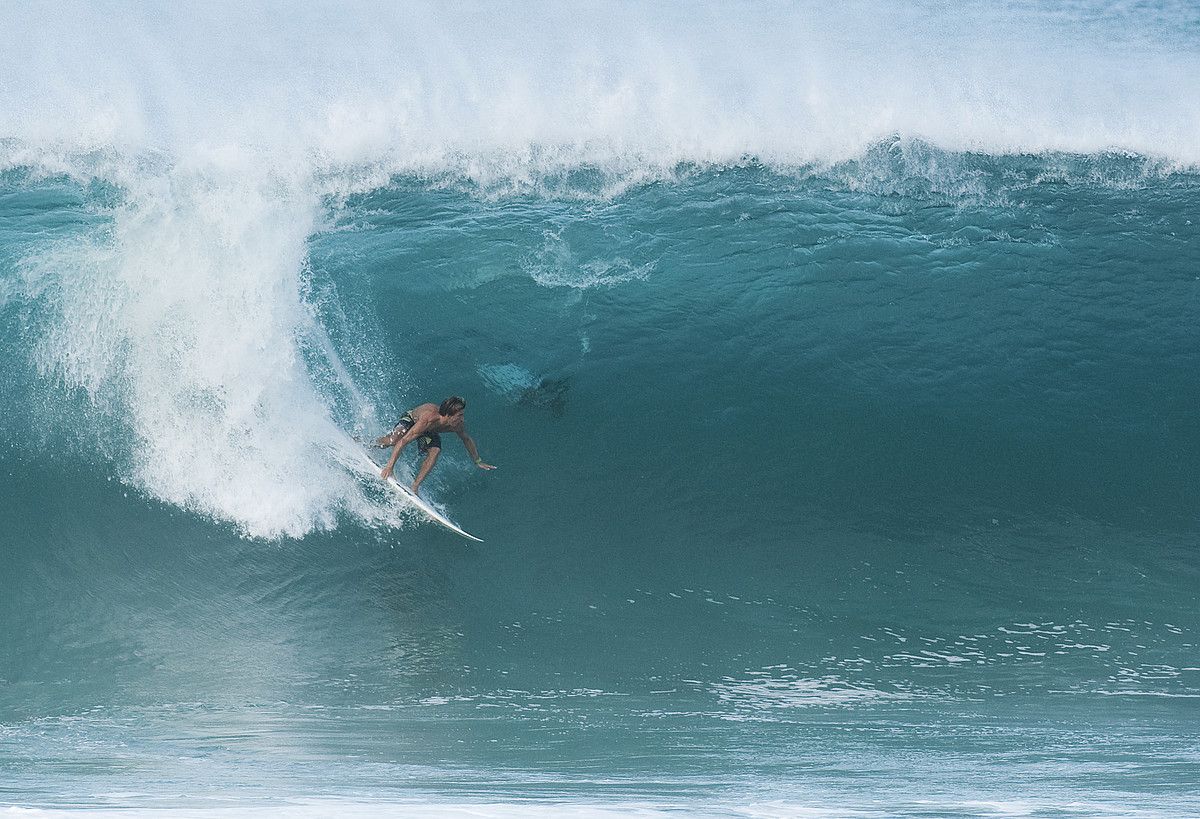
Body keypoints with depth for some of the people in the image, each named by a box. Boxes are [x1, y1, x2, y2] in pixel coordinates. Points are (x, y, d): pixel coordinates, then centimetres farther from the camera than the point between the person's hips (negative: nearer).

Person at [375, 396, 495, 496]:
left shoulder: (457, 426, -28)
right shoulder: (428, 419, -46)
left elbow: (467, 440, -4)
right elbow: (403, 441, -45)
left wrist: (478, 461, 9)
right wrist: (390, 466, -46)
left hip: (430, 432, 4)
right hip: (411, 420, -4)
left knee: (435, 452, -25)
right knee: (396, 438, -32)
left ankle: (414, 487, -18)